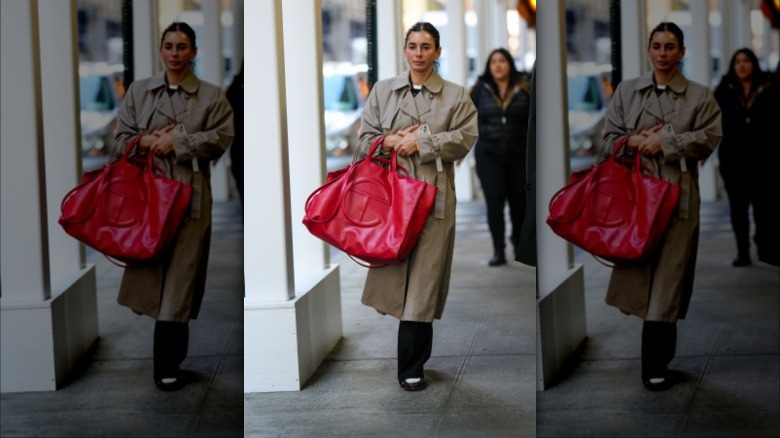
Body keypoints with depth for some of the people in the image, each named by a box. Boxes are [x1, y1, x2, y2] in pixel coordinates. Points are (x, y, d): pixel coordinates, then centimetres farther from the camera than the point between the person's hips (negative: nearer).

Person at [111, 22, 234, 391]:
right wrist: (148, 141, -9)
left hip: (189, 195, -2)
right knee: (149, 272, -1)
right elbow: (121, 139, 11)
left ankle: (168, 366, 1)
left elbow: (221, 137, -3)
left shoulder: (212, 96, 8)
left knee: (180, 278, -4)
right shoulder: (138, 91, 13)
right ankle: (168, 357, 16)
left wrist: (176, 143, -10)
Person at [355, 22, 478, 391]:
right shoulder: (383, 91, 14)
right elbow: (366, 138, 11)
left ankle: (412, 367, 2)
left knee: (423, 280, -4)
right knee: (392, 269, -1)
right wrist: (392, 142, -9)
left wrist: (421, 144, -10)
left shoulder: (456, 96, 9)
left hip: (433, 195, -2)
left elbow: (465, 138, -2)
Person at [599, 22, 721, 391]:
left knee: (667, 280, -4)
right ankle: (655, 358, 14)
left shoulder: (700, 96, 8)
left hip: (677, 195, -1)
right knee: (636, 272, -2)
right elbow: (609, 139, 10)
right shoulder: (627, 91, 13)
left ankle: (656, 367, 0)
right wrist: (636, 141, -9)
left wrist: (664, 143, -10)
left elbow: (709, 138, -3)